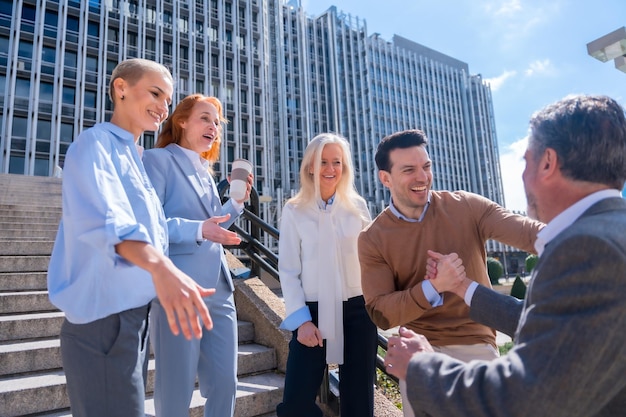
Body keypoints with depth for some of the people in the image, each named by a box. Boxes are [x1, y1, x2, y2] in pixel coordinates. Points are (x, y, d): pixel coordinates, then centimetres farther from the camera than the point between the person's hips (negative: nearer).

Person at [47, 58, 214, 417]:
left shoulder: (138, 160, 16)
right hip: (104, 320, -9)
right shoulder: (95, 143, -11)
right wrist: (159, 265, -48)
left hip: (137, 317, 9)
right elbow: (101, 216, -32)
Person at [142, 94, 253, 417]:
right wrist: (197, 230, -26)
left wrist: (238, 201, 9)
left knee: (225, 382, 12)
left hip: (218, 290, 7)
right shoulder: (158, 159, -4)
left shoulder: (205, 170, 18)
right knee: (176, 389, 5)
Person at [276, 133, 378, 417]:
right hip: (313, 311, -1)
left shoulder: (358, 206, 5)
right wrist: (301, 319, -8)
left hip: (357, 309, 2)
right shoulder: (294, 210, 0)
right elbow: (288, 270, -1)